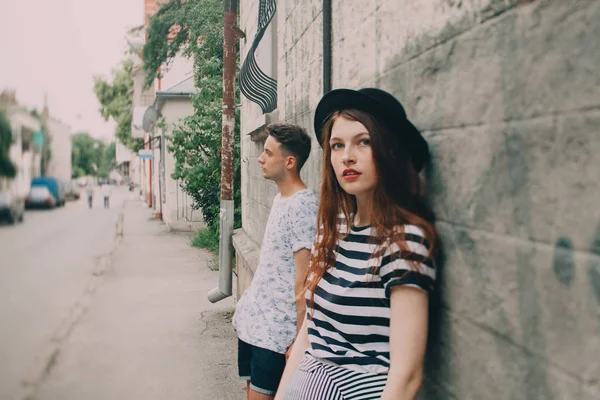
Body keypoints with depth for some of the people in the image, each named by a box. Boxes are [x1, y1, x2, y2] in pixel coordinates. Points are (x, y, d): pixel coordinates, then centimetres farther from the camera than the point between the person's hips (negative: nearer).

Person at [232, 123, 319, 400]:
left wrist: (298, 339, -17)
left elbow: (303, 280, -19)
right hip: (252, 318, 9)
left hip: (275, 329, -9)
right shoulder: (280, 199, 10)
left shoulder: (302, 206, -18)